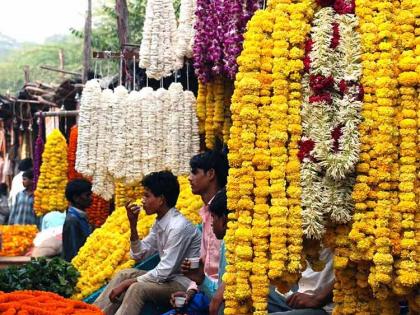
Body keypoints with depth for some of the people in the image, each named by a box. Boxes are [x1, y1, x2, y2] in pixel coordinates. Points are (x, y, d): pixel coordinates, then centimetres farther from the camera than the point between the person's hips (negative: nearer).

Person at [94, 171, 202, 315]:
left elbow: (164, 272, -22)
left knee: (138, 288, -26)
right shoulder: (159, 223, 7)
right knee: (124, 274, 5)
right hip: (170, 278, 10)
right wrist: (133, 225, -1)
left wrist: (127, 283, -15)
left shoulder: (178, 227, -21)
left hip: (186, 285, -9)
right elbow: (139, 254, 14)